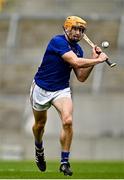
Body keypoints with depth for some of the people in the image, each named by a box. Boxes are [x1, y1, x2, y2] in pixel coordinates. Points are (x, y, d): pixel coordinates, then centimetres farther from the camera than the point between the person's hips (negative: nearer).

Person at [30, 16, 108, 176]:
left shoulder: (77, 49, 1)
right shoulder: (57, 41, -21)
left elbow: (81, 77, 1)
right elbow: (76, 62, -32)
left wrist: (94, 59, -7)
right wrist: (98, 60, -23)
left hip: (62, 90, 4)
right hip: (41, 88, -4)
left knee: (67, 121, -20)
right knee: (40, 124, 15)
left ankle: (64, 162, -14)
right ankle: (39, 149, 47)